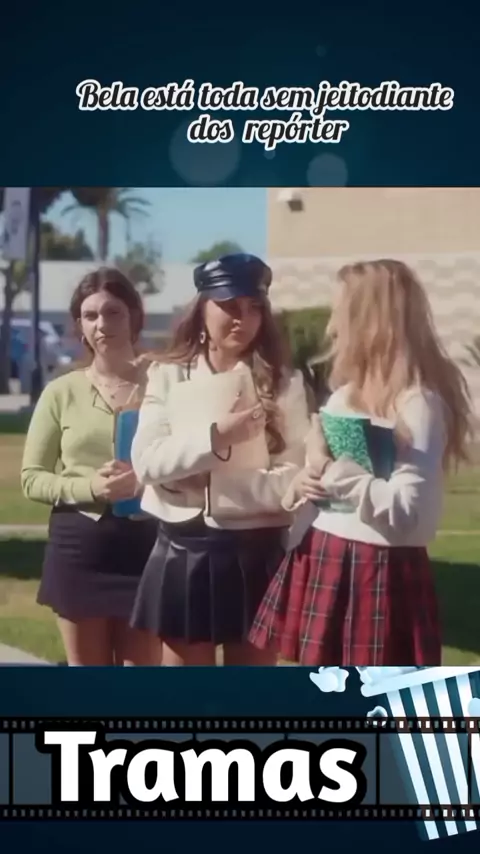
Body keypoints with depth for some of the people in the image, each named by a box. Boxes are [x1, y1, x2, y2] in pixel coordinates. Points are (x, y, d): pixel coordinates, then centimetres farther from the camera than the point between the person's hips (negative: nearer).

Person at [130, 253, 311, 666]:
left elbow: (294, 478, -8)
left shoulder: (283, 382, 0)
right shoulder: (167, 376, 3)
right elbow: (146, 461, -9)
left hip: (255, 554, -1)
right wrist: (213, 437, -22)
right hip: (184, 552, 1)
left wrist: (217, 476, -17)